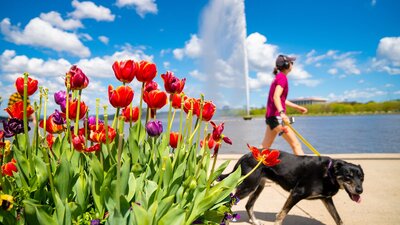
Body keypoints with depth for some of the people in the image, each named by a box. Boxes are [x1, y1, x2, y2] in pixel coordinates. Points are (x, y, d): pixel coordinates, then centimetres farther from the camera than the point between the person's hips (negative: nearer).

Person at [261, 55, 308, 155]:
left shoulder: (278, 77, 19)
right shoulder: (282, 77, -9)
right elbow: (276, 97, -24)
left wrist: (298, 107, 32)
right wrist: (281, 112, -37)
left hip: (270, 116, 10)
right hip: (276, 116, -10)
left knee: (265, 147, 13)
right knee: (296, 144, -8)